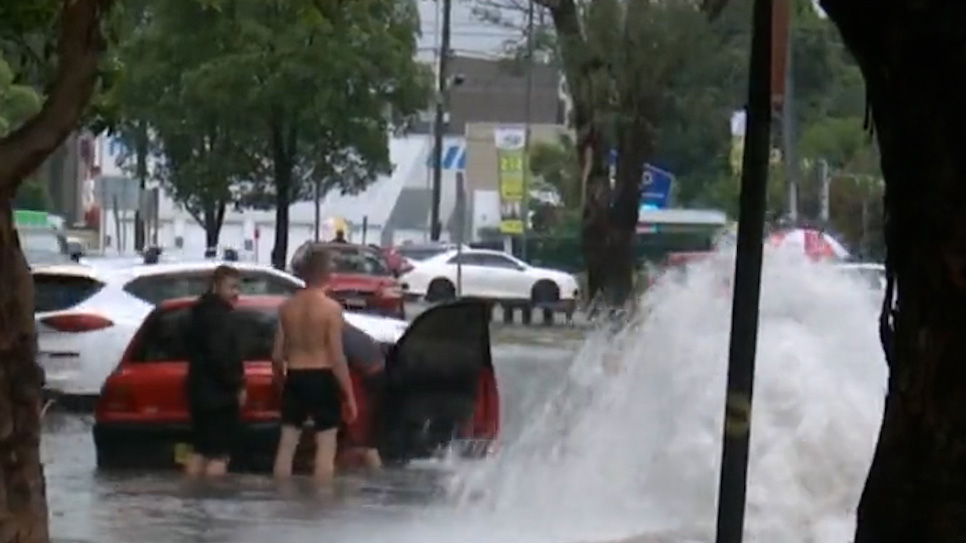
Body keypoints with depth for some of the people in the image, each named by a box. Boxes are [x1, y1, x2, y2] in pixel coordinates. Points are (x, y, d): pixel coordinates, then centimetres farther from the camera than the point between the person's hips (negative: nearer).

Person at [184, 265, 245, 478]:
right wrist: (237, 385, -15)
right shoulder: (218, 315, -17)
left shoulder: (201, 312, 16)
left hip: (200, 390, 10)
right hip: (219, 395, -10)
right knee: (218, 454, -10)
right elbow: (220, 356, -25)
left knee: (199, 450, 14)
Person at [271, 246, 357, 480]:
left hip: (295, 379, 4)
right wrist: (349, 396, -7)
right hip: (322, 379, -4)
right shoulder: (331, 308, -12)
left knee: (287, 445, 11)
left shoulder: (287, 307, 2)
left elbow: (277, 355, 5)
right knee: (326, 446, 2)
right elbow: (337, 358, -14)